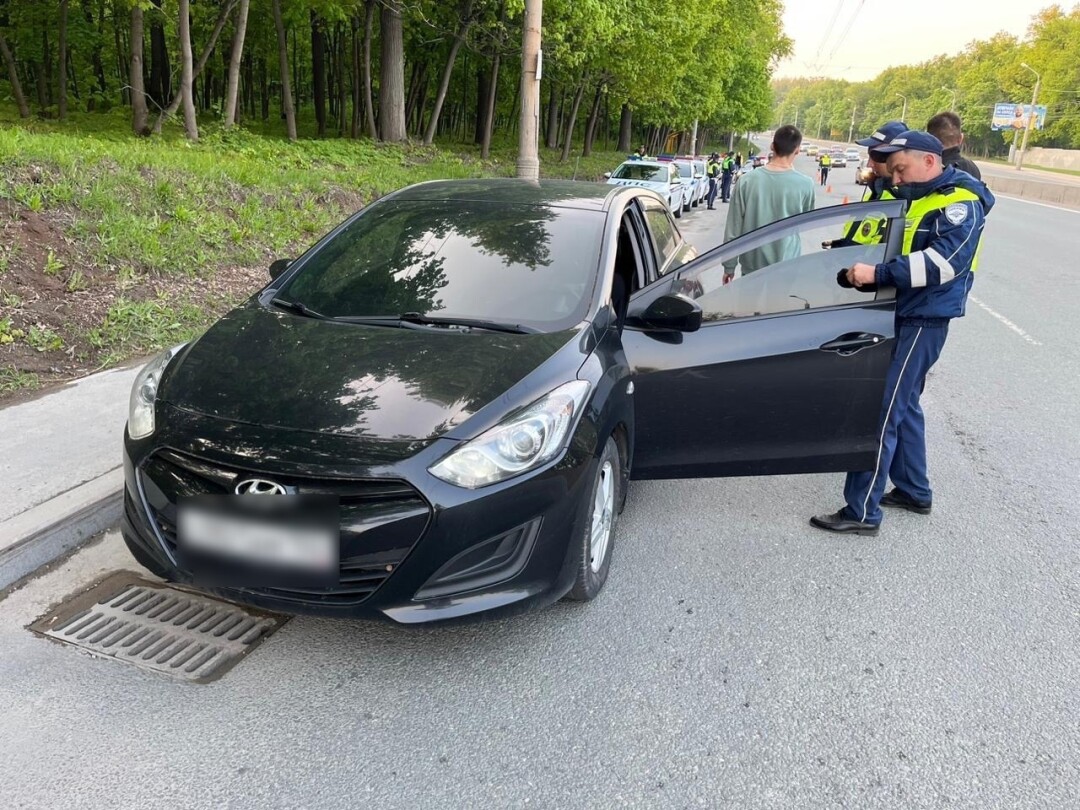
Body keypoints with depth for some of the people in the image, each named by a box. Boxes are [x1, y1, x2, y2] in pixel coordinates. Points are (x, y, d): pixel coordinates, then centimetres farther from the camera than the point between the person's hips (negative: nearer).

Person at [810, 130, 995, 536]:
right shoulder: (915, 199, 15)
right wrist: (860, 268, -1)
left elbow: (943, 262, -25)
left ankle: (862, 512, -6)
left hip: (922, 320, -10)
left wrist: (877, 273, -28)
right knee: (902, 405, 17)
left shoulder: (960, 203, -12)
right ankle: (914, 491, 32)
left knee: (880, 412, -11)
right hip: (900, 313, 10)